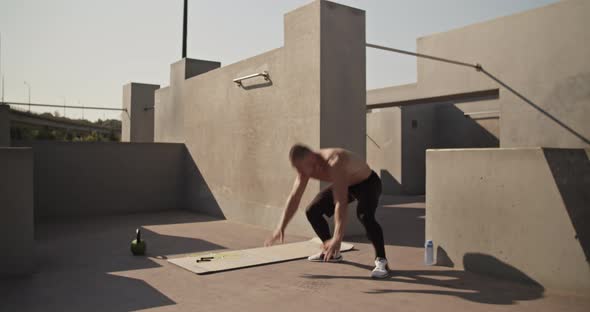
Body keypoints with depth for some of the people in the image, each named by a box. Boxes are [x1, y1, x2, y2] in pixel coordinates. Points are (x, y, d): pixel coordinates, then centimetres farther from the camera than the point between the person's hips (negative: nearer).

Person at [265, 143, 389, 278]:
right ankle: (331, 252, 20)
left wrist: (337, 238, -53)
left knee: (365, 215, -37)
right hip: (345, 184, 8)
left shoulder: (334, 162, -41)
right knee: (312, 211, 3)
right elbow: (294, 198, -8)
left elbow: (341, 203, -47)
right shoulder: (306, 166, -17)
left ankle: (381, 261, -21)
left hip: (367, 183, -8)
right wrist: (281, 227, -11)